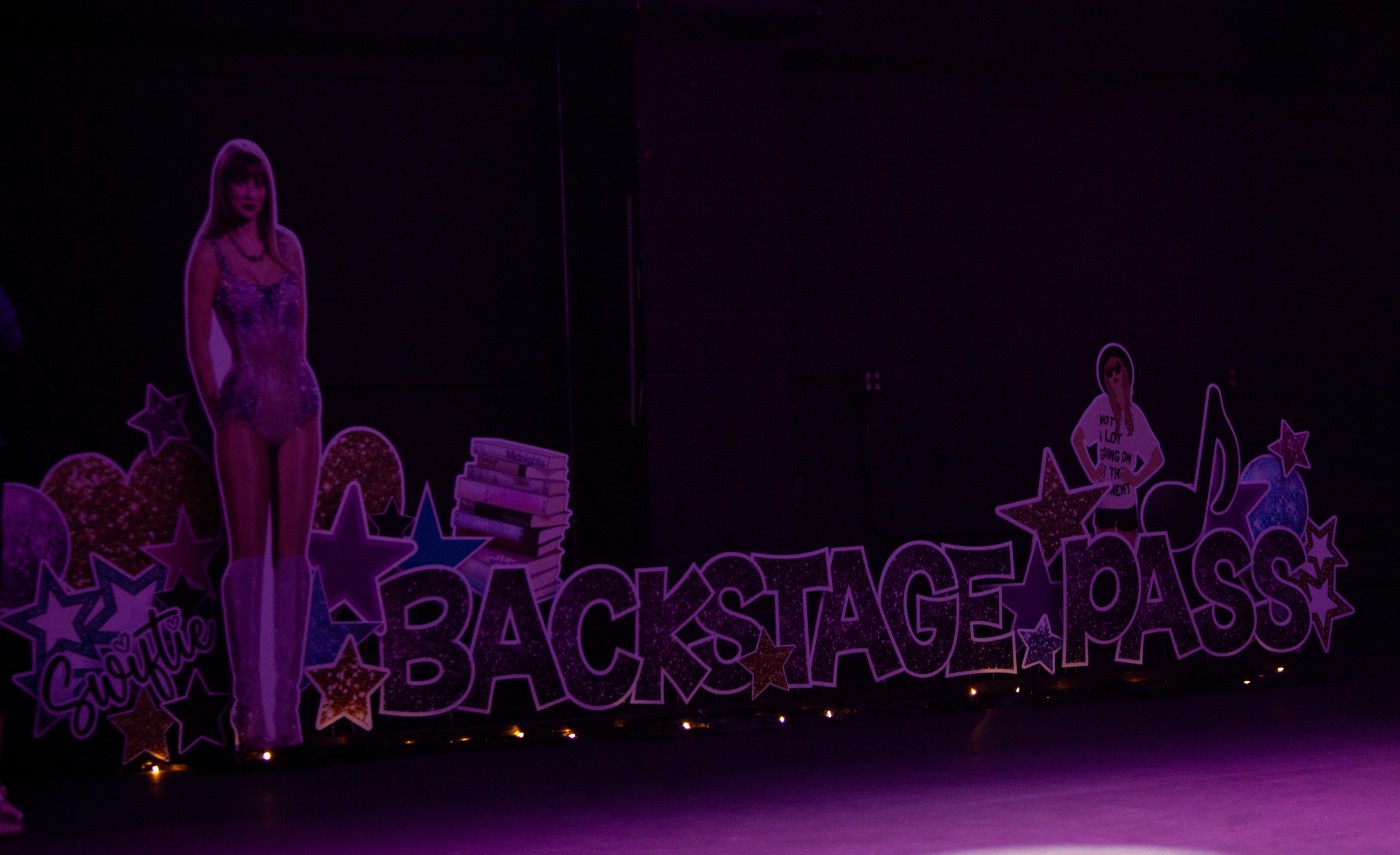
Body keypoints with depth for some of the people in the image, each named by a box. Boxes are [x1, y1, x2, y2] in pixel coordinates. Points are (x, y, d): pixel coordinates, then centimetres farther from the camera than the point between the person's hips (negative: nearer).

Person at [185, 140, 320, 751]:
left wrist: (294, 390, 13)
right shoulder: (209, 255, -1)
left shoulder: (286, 246, 12)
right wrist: (219, 415, 0)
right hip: (245, 409, -4)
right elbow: (197, 344, -1)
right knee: (247, 552, -4)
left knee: (292, 551, 2)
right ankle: (249, 702, -1)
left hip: (300, 406, 4)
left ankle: (286, 698, 5)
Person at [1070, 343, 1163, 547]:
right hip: (1103, 501, -2)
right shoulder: (1100, 405, -6)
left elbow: (1157, 458, 6)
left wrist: (1137, 478, -5)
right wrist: (1092, 472, -6)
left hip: (1127, 503, 2)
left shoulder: (1135, 414, 0)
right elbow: (1076, 439, -1)